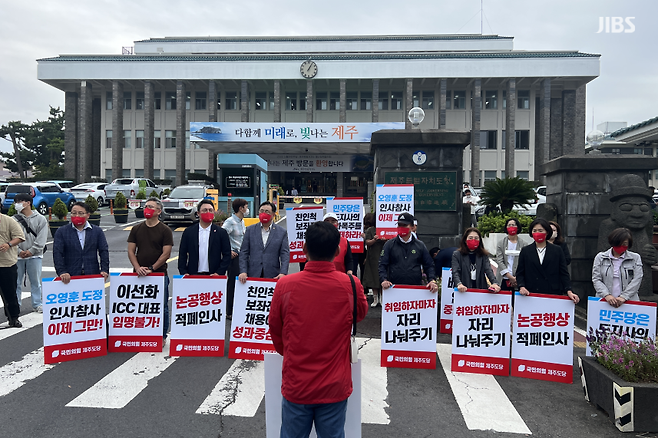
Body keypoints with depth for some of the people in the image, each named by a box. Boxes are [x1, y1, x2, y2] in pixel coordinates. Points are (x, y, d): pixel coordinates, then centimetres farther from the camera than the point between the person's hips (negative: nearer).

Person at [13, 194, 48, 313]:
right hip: (17, 256, 1)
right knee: (16, 282, 7)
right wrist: (19, 251, -12)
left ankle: (37, 304, 16)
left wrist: (31, 251, -12)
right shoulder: (14, 219, 3)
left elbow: (41, 239, -5)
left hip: (34, 256, -1)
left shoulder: (40, 219, 0)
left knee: (36, 281, 6)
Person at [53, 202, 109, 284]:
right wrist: (62, 272, -12)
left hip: (92, 275, 1)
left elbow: (104, 252, 4)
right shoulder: (61, 232, 7)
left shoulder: (97, 231, 9)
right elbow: (57, 254, 0)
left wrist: (104, 270, -8)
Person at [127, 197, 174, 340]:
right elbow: (131, 251, 7)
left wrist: (151, 268, -14)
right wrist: (138, 268, -8)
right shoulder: (136, 229, 10)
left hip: (159, 274, -3)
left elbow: (166, 254, -7)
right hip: (139, 275, 3)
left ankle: (162, 336, 16)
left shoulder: (165, 230, -1)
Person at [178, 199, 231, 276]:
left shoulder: (221, 232, 3)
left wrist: (219, 273, -9)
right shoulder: (188, 232, 8)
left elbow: (227, 255, 1)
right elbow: (182, 254, 8)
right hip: (193, 275, 1)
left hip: (213, 276, -1)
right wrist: (183, 273, -2)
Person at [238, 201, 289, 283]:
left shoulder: (282, 232, 6)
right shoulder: (250, 230, 10)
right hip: (253, 276, 1)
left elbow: (285, 254, 1)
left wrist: (283, 273, -13)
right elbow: (244, 253, 8)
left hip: (273, 276, -1)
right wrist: (243, 271, -4)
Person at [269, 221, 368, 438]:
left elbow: (275, 330, 3)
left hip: (296, 385, 0)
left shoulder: (285, 285, -13)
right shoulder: (351, 286, -14)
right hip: (335, 387, 0)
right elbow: (361, 313, 9)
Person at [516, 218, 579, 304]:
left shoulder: (557, 250, 9)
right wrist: (522, 287, -8)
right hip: (531, 295, 0)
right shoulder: (525, 251, 9)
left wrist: (569, 291, -6)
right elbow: (520, 273, 9)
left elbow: (563, 273, 6)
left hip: (553, 294, 0)